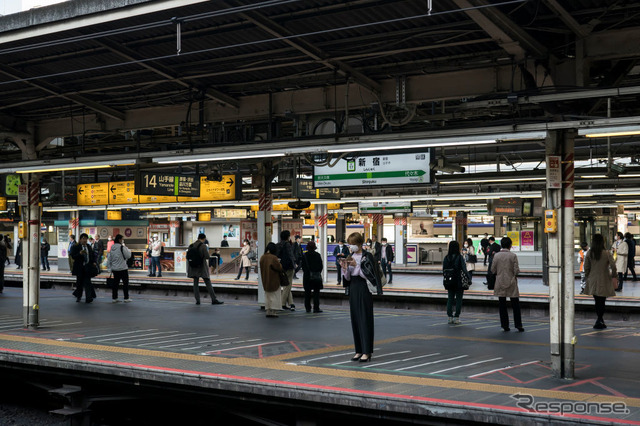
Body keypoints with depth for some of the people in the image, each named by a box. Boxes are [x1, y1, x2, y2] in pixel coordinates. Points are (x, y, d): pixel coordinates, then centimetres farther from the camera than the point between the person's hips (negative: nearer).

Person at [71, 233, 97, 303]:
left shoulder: (88, 247, 10)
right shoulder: (76, 247, -2)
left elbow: (92, 255, 22)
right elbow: (73, 256, -11)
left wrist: (93, 262, 8)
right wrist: (80, 253, -27)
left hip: (87, 267, 2)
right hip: (79, 268, -2)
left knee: (87, 282, -6)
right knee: (79, 282, 8)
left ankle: (88, 298, -11)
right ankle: (78, 296, 26)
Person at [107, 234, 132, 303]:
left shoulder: (112, 248, 6)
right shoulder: (122, 247, -16)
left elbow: (109, 258, 11)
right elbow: (128, 256, -10)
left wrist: (109, 267, 18)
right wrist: (127, 249, 2)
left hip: (114, 269, 6)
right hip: (123, 269, -6)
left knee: (115, 283, 12)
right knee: (125, 283, 4)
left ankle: (114, 298, 13)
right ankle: (126, 298, 7)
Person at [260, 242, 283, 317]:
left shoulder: (262, 257, 0)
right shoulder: (273, 258, -20)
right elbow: (279, 268, -16)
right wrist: (279, 263, 2)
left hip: (265, 280, 6)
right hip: (274, 280, -6)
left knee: (267, 296, 15)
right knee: (275, 296, 4)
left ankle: (268, 312, 15)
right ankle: (273, 312, 0)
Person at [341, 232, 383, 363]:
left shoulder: (367, 257, -7)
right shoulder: (350, 257, 11)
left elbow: (368, 275, -13)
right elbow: (347, 278, 10)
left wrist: (357, 265, -23)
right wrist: (345, 268, -9)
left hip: (364, 289, -6)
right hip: (353, 289, 6)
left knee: (365, 319, -5)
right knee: (354, 319, 7)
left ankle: (367, 352, -1)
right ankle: (359, 350, 14)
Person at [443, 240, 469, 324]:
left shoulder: (446, 258, 0)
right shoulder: (459, 257, -12)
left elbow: (444, 270, 4)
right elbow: (464, 270, -14)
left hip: (449, 282, 4)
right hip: (459, 282, -4)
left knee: (450, 299, 12)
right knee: (458, 299, 7)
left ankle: (450, 317, 12)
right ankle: (456, 318, 8)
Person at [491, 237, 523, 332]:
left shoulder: (496, 255, -3)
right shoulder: (513, 255, -9)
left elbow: (493, 270, 0)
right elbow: (516, 271, -11)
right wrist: (515, 273, 11)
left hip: (500, 283, 2)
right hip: (511, 283, -2)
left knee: (502, 305, 8)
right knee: (515, 305, 7)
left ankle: (505, 325, 9)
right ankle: (518, 325, 7)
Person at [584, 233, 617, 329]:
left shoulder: (589, 254, -5)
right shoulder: (607, 254, -13)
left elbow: (586, 267, 0)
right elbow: (613, 266, -14)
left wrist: (587, 277, 15)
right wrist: (613, 276, 4)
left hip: (593, 281, 3)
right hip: (604, 282, -3)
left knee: (597, 301, 14)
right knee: (601, 301, 6)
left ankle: (600, 320, 21)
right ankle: (599, 321, 7)